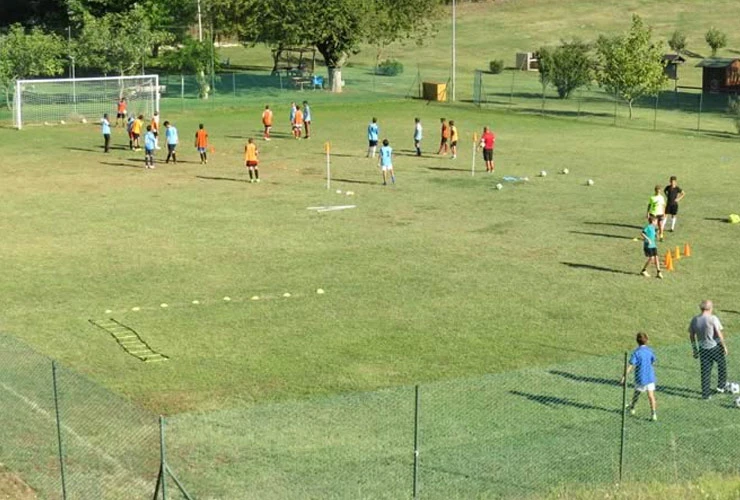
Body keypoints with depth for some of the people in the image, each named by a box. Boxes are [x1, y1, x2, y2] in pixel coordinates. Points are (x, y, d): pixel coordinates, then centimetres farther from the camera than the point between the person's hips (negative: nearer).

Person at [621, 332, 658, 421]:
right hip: (650, 376, 3)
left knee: (637, 393, 19)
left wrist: (624, 376, -16)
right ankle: (653, 413, -5)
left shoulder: (636, 352, -14)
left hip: (640, 377, -3)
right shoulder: (650, 351, 1)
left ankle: (632, 408, 39)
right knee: (651, 395, 1)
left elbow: (630, 365, -18)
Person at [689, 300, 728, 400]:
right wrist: (724, 346, -2)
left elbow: (691, 335, 7)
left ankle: (705, 394, 10)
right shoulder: (713, 319, -15)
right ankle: (721, 386, 31)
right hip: (715, 347, -4)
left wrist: (695, 349, 17)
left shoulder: (694, 320, 0)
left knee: (705, 371, 8)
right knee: (722, 365, 23)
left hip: (703, 349, 4)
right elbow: (719, 334, -14)